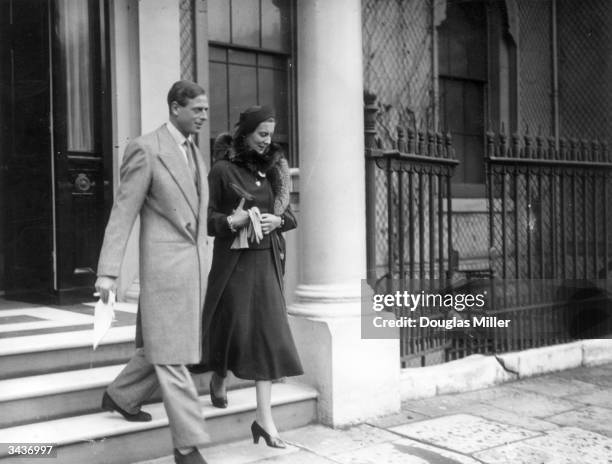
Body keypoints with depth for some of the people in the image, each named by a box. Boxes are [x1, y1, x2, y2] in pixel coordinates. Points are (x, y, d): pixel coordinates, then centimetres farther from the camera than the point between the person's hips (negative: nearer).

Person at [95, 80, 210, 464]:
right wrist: (108, 271, -15)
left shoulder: (195, 152, 15)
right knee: (170, 354, -3)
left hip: (195, 263, 8)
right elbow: (123, 214, -11)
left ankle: (121, 397, 38)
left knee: (164, 346, 17)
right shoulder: (146, 149, -9)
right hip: (164, 264, -8)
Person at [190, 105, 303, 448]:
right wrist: (233, 221, -22)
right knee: (234, 327, 1)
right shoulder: (223, 170, -4)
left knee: (269, 334, -2)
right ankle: (219, 378, 37)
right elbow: (207, 219, -5)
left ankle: (264, 417, 2)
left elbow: (290, 215, 14)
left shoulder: (273, 168, 10)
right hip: (234, 260, -4)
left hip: (268, 260, 4)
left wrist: (277, 220, -7)